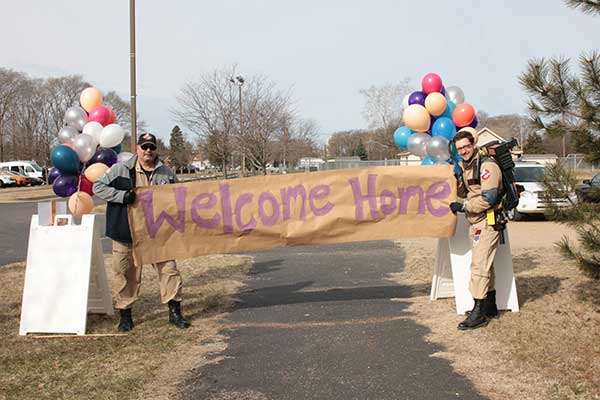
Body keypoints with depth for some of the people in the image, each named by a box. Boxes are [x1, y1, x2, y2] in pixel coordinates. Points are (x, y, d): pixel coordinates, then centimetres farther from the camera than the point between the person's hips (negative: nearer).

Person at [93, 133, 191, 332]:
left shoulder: (166, 172, 7)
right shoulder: (120, 170, -2)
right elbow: (98, 187, -3)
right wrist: (122, 196, -16)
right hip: (126, 233, -2)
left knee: (169, 269, -1)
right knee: (126, 274, 6)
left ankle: (174, 311, 11)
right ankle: (125, 314, 21)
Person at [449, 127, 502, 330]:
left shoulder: (487, 166, -17)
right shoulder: (464, 166, 12)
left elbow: (488, 199, -23)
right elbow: (463, 193, 16)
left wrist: (463, 207, -16)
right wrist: (455, 179, -1)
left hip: (487, 222, -10)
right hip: (475, 222, 10)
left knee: (479, 265, -12)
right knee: (486, 265, 16)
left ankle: (479, 312, -9)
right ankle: (490, 306, 27)